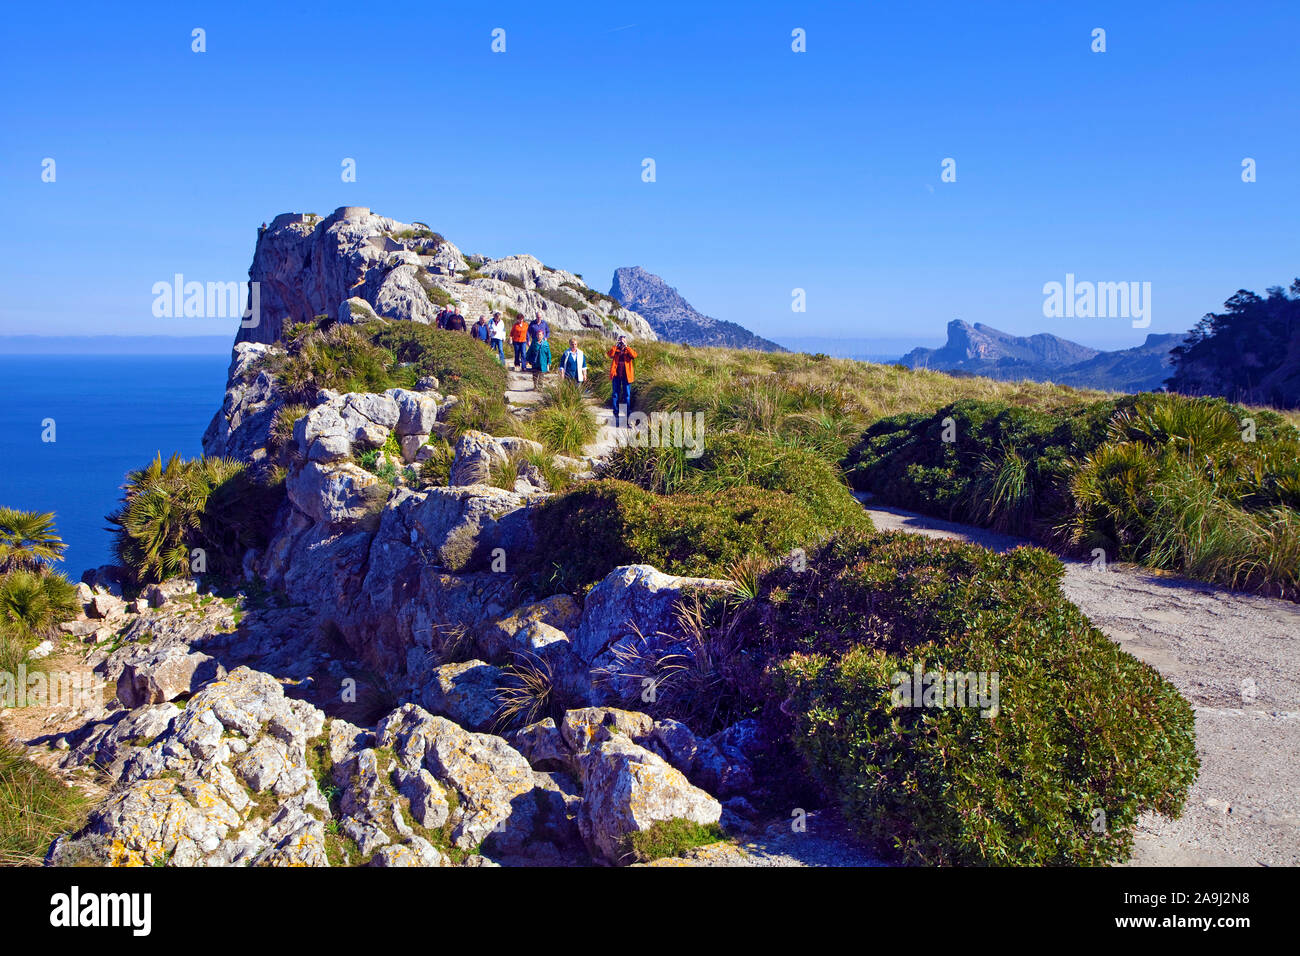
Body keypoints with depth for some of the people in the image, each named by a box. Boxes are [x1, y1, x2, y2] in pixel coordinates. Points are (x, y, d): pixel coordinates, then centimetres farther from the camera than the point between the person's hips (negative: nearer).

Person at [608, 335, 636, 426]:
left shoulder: (629, 350, 7)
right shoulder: (615, 350, 9)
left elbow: (634, 355, -15)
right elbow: (610, 354, -11)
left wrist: (626, 347, -14)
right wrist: (616, 346, -12)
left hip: (626, 375, -1)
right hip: (616, 374, 1)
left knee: (627, 394, 2)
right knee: (615, 394, 4)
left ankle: (626, 414, 8)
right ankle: (616, 413, 12)